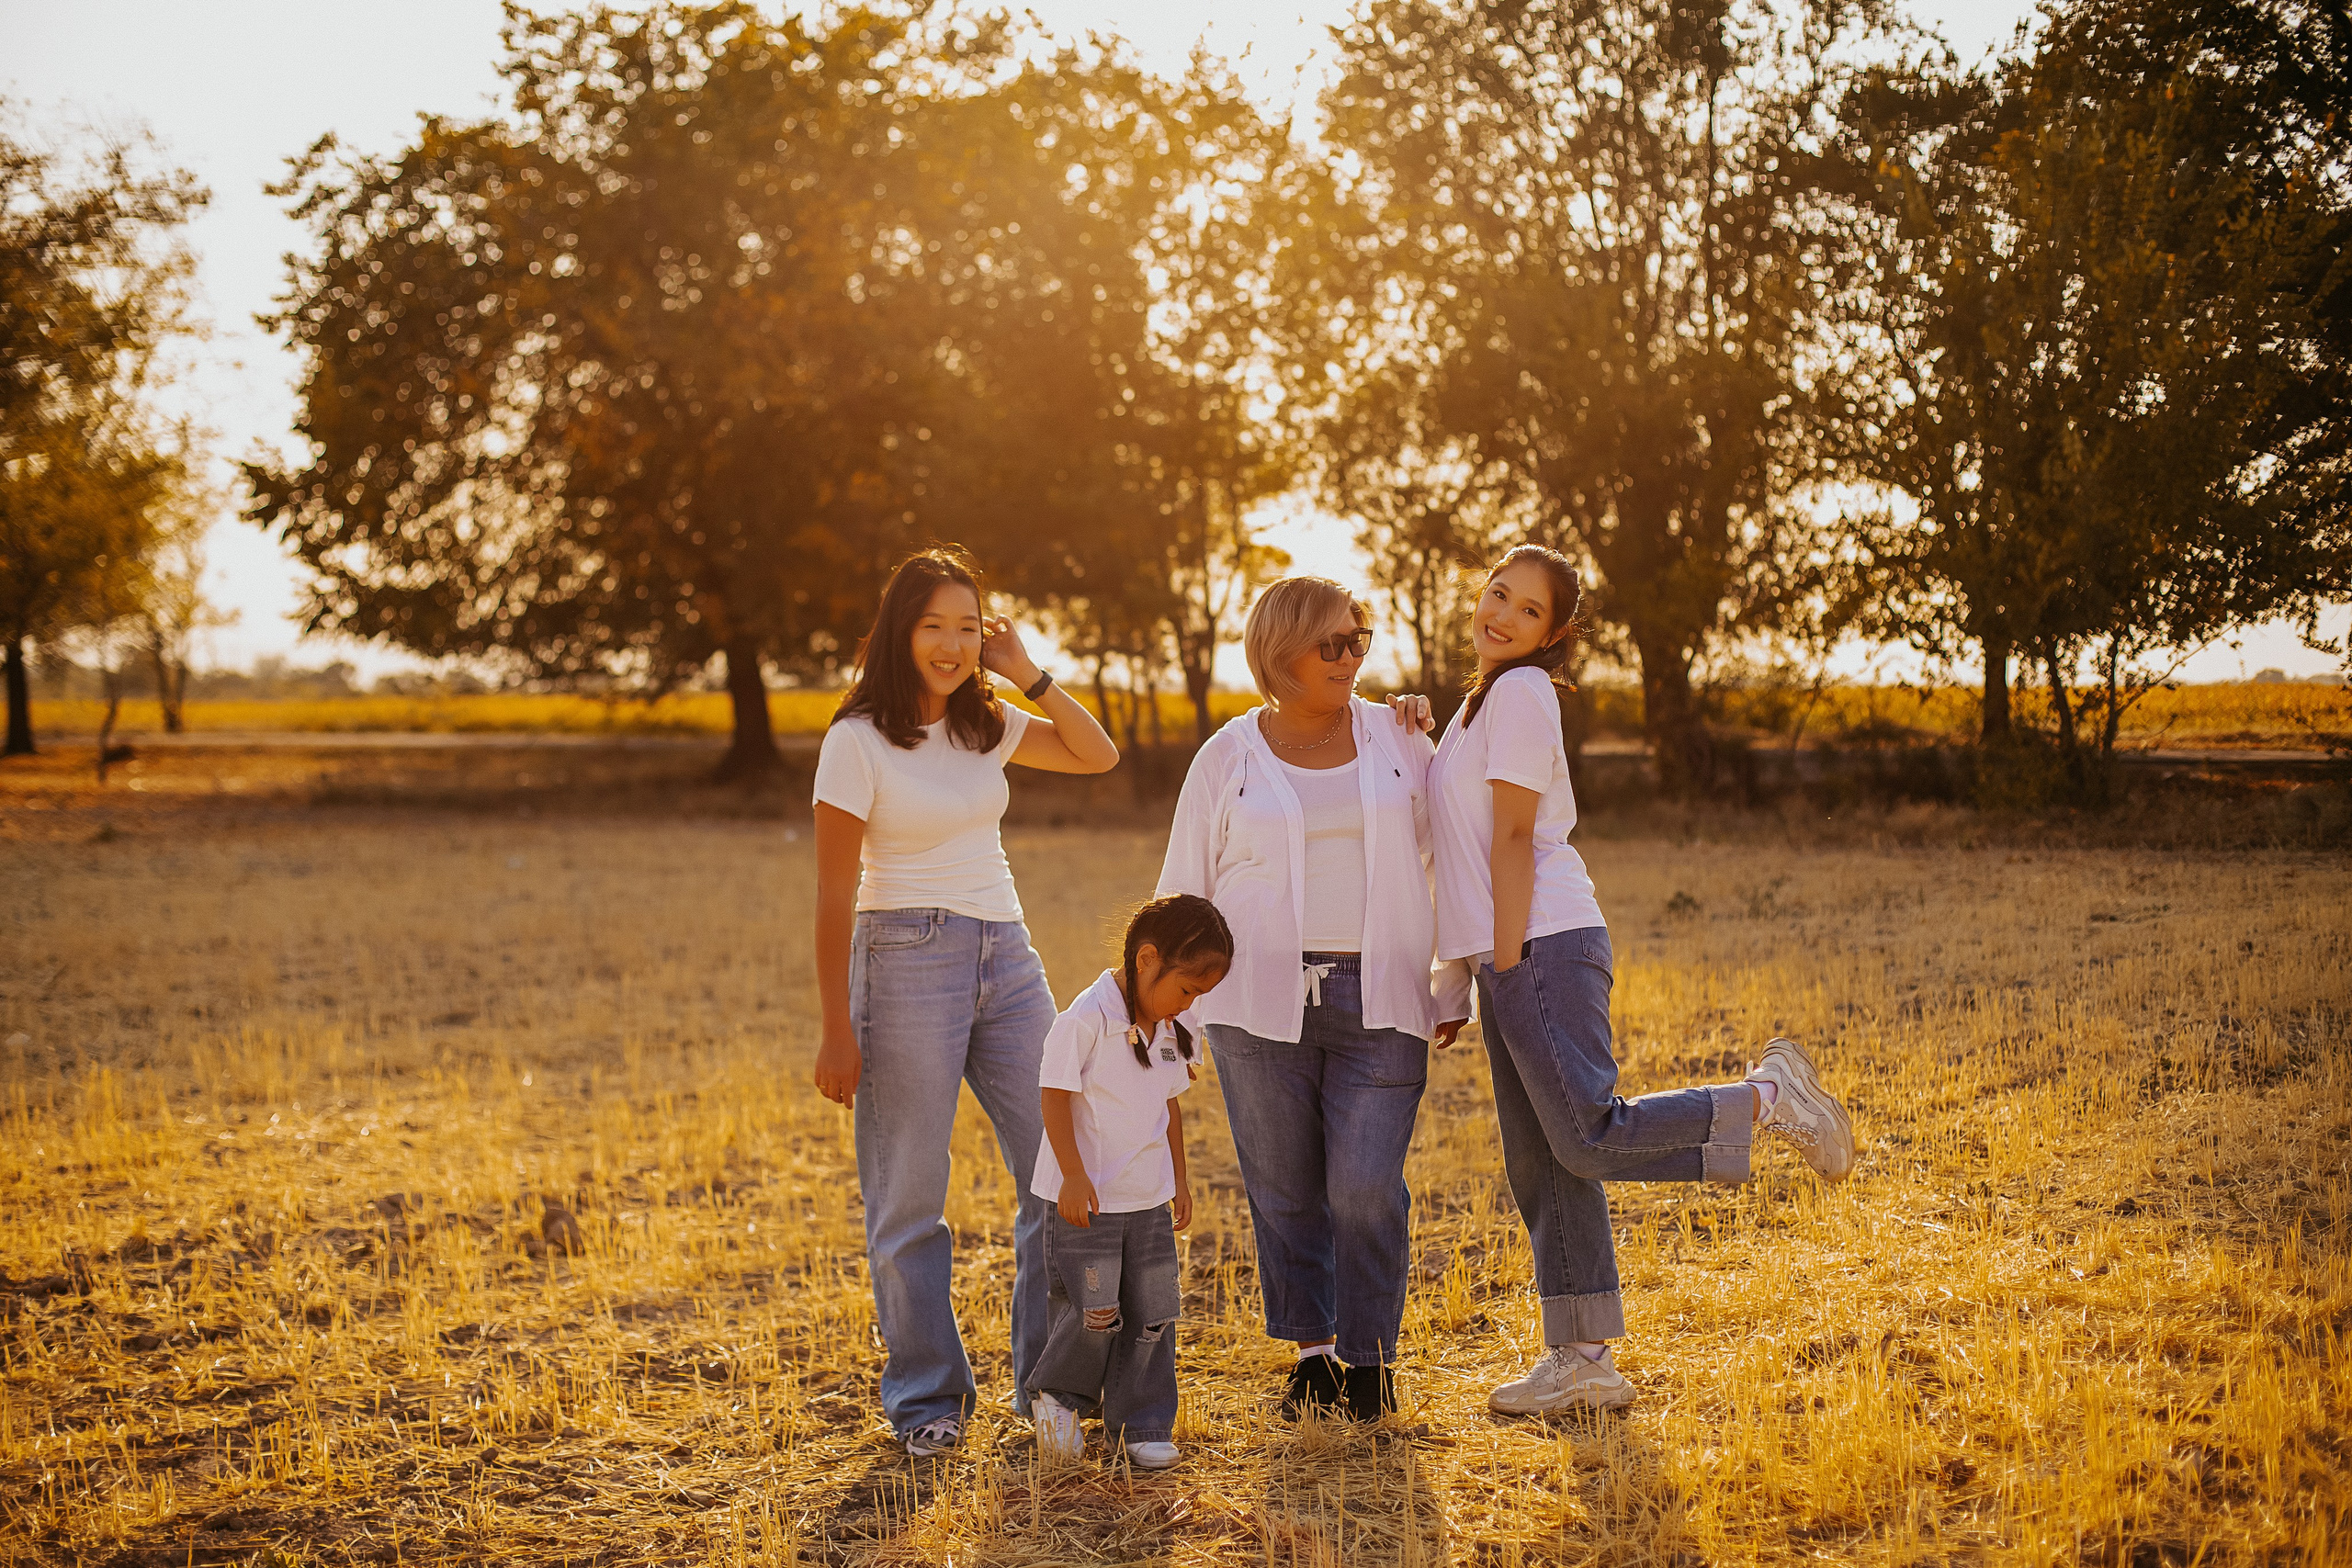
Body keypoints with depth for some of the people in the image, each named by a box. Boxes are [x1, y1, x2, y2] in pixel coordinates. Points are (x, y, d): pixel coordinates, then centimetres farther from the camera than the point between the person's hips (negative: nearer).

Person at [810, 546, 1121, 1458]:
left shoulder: (987, 725, 9)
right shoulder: (858, 740, -7)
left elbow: (1099, 756, 16)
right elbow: (835, 895, -8)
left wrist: (1029, 677, 4)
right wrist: (837, 1033, -11)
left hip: (1006, 956, 6)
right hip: (908, 961, -6)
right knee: (909, 1197, 1)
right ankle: (926, 1398, 14)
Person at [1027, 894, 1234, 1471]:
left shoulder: (1169, 1029, 8)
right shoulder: (1087, 1018, -17)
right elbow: (1054, 1094, -17)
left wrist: (1180, 1179, 19)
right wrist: (1073, 1175, -20)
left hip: (1149, 1201, 7)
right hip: (1086, 1200, -7)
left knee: (1152, 1315, 6)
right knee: (1094, 1314, -8)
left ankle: (1143, 1426, 17)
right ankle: (1057, 1393, 18)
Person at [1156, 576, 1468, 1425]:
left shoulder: (1397, 740, 8)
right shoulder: (1228, 760, 5)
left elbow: (1444, 861, 12)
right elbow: (1184, 893, 9)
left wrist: (1456, 988, 9)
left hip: (1378, 1004, 0)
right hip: (1262, 1004, 0)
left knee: (1367, 1188, -7)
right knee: (1285, 1191, 4)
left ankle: (1370, 1356, 11)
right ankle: (1312, 1349, 21)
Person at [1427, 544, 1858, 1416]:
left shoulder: (1520, 692, -8)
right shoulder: (1485, 701, 21)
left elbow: (1514, 838, -13)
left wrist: (1509, 965, -15)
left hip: (1542, 946, -9)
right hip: (1510, 955, 9)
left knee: (1590, 1140, -15)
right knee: (1539, 1164, 7)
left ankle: (1768, 1099, -2)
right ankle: (1582, 1362, 10)